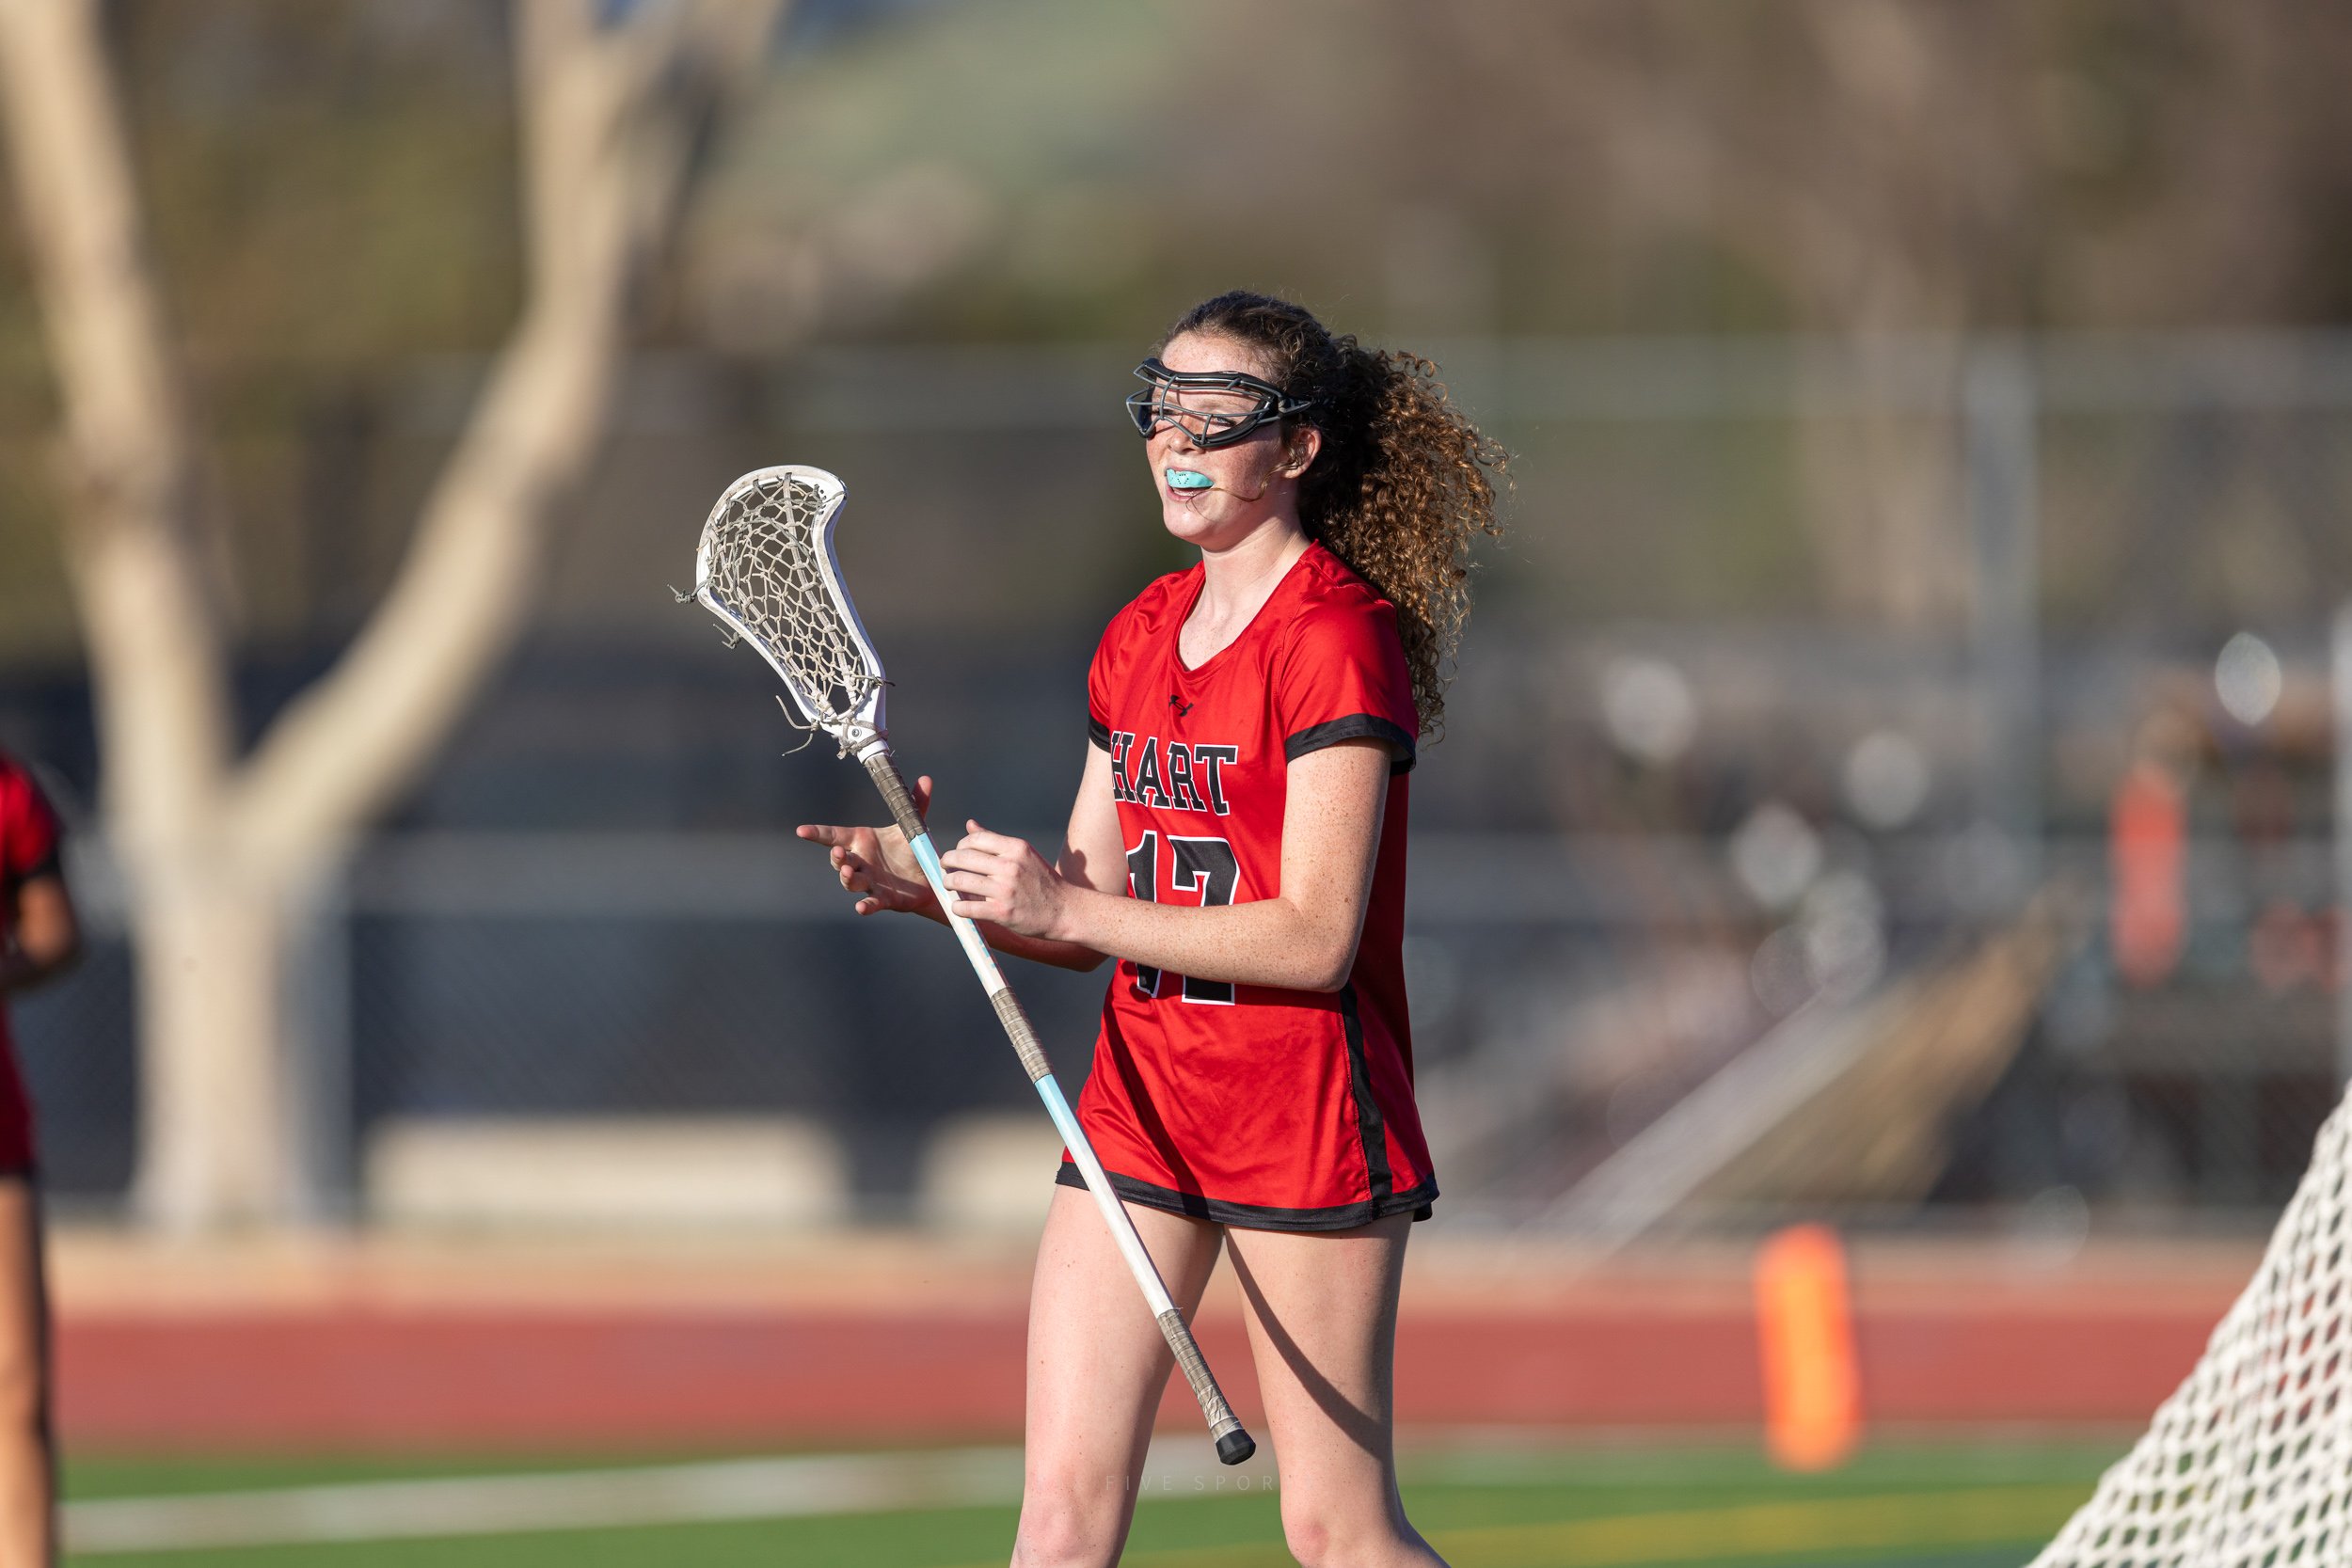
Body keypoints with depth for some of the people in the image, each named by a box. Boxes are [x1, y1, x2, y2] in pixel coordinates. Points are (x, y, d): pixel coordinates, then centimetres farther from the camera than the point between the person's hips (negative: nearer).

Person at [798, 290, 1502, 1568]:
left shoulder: (1336, 639, -12)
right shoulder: (1140, 637, 12)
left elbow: (1313, 937, -19)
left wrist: (1065, 909, -20)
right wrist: (930, 884, -4)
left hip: (1305, 1119, -7)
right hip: (1138, 1102, 7)